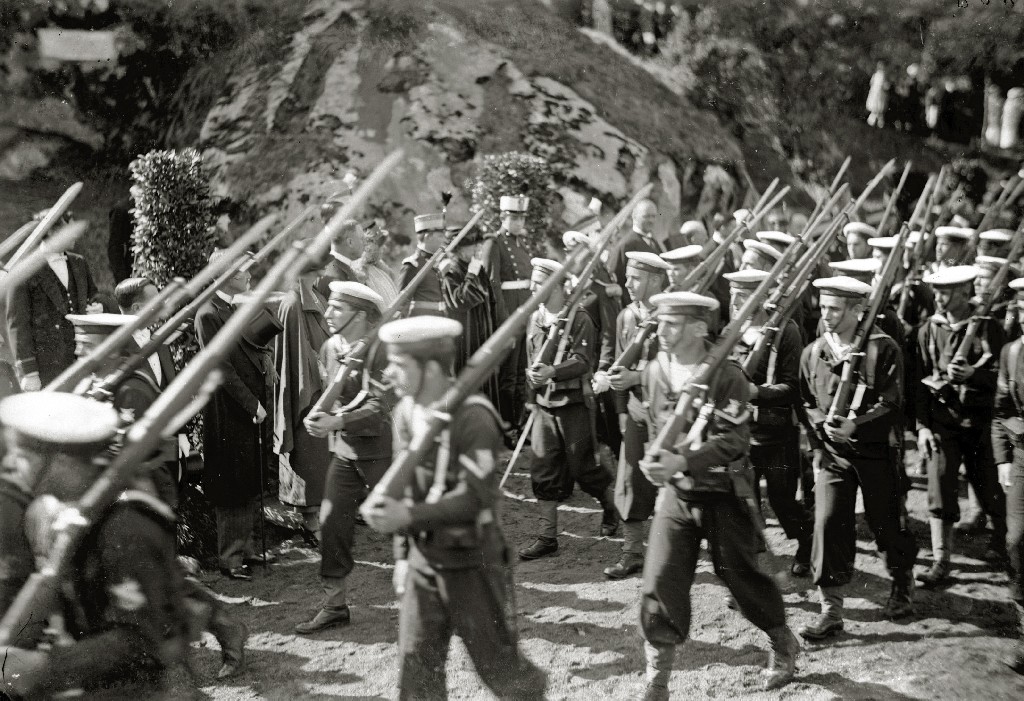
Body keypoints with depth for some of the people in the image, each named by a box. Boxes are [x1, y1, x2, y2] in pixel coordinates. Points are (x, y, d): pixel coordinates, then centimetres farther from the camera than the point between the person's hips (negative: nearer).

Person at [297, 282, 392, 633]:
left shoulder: (380, 351, -18)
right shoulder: (330, 347, 5)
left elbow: (380, 408, -23)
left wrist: (336, 422, -31)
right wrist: (319, 414, -7)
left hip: (380, 450, -7)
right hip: (345, 450, 7)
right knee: (331, 524, 4)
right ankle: (334, 605, 16)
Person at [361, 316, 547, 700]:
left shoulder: (473, 417, -21)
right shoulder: (406, 412, 1)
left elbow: (475, 498, -26)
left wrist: (408, 516, -33)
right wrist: (402, 554, 10)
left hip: (472, 563, -6)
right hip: (424, 558, 6)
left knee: (498, 666, 7)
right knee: (416, 668, 7)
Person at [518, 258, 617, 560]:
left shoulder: (580, 318, -11)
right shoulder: (535, 318, 9)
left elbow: (583, 361, -20)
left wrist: (553, 372, -34)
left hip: (574, 403, -5)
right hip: (544, 404, 5)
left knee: (581, 466, 3)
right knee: (543, 470, 2)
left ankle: (611, 507, 31)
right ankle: (547, 536, 7)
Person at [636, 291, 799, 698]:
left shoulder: (727, 376, -16)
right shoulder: (654, 371, 1)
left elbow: (733, 440, -22)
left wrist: (682, 462, -33)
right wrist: (660, 464, 1)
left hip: (724, 495, -4)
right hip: (675, 494, 4)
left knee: (741, 575, 10)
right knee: (659, 583, -5)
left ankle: (785, 646, 37)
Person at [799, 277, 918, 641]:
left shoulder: (883, 349, -8)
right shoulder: (813, 351, 3)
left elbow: (891, 404, -12)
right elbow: (806, 401, 9)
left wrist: (855, 426, -22)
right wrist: (822, 425, -11)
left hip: (876, 450, -2)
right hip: (831, 452, 2)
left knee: (886, 523, 10)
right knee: (827, 522, -8)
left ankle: (902, 586, 39)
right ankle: (831, 610, -2)